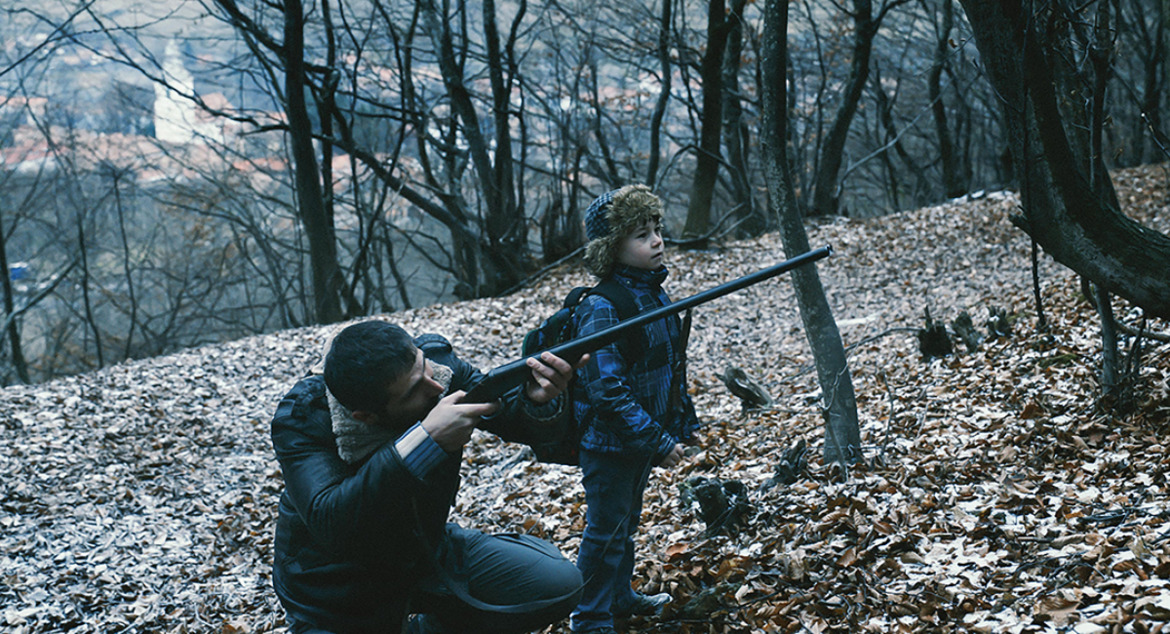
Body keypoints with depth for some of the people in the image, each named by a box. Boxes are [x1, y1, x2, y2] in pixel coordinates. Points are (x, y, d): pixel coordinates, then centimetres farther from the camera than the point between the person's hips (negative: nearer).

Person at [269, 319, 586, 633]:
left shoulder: (435, 358, -17)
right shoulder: (301, 419, -29)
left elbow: (509, 414, -6)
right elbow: (330, 524, -42)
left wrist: (535, 399, -32)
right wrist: (424, 441, -47)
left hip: (427, 551, 4)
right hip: (339, 592, -4)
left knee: (559, 583, -5)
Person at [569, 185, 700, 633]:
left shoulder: (654, 293, 2)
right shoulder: (602, 310, -25)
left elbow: (671, 365, 14)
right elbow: (607, 391, -28)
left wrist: (683, 421, 13)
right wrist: (658, 443, -26)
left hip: (643, 440, 8)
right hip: (609, 444, -8)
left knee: (626, 523, 24)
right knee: (606, 533, 6)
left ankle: (620, 597, 43)